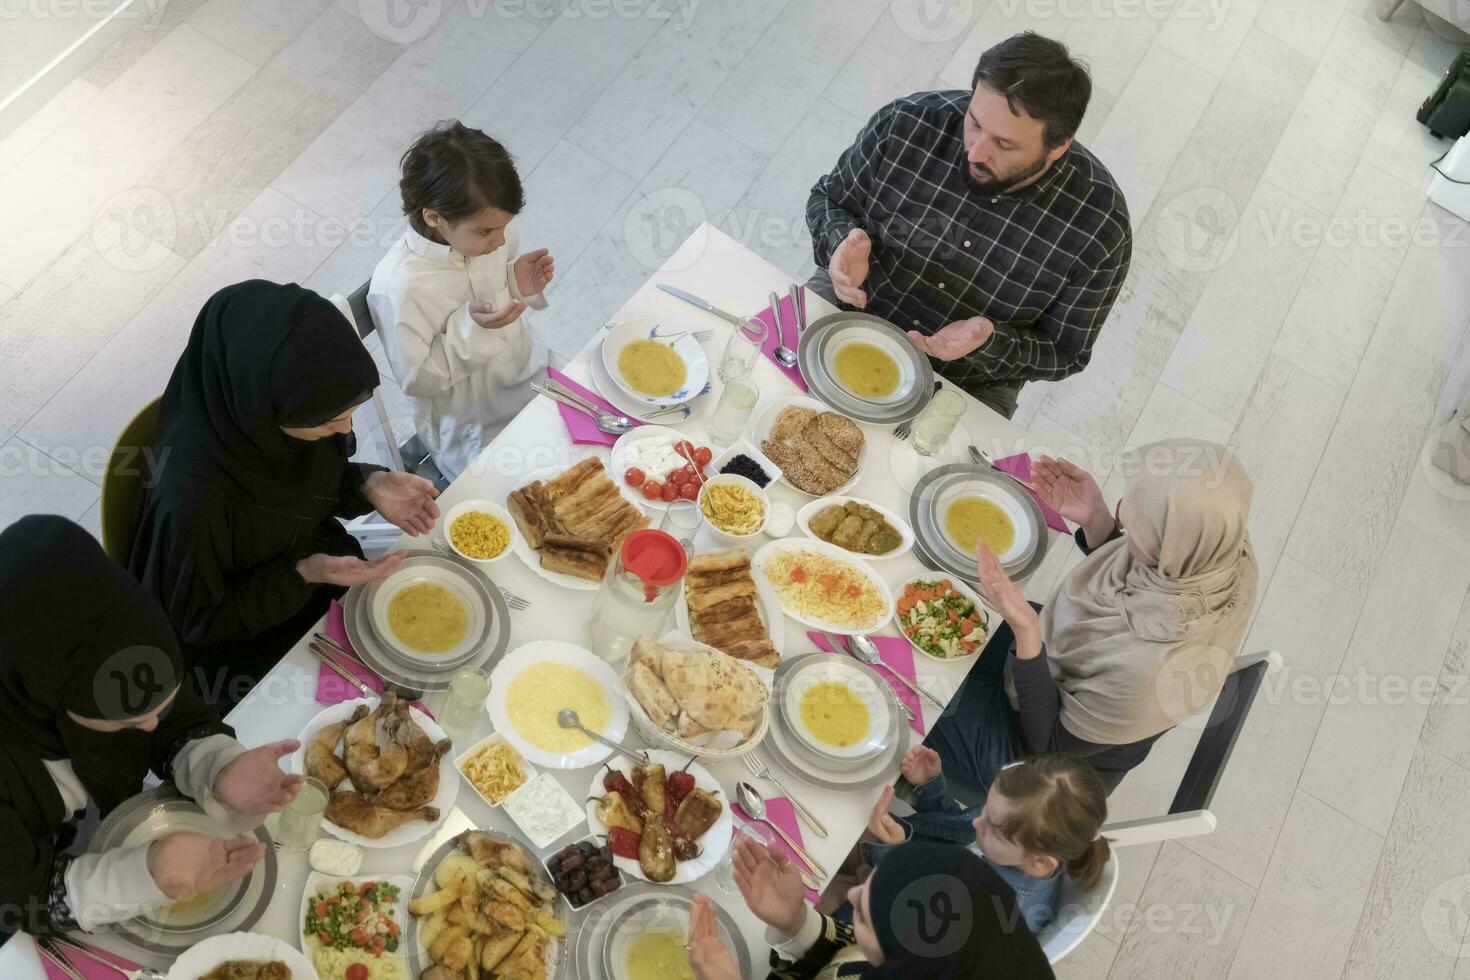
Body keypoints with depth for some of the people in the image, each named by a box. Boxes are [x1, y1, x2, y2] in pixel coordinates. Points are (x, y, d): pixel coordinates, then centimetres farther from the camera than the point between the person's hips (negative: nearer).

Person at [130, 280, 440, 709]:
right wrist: (302, 575, -31)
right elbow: (193, 621, -20)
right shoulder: (195, 496, -37)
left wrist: (367, 485, -18)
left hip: (323, 572, 5)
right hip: (246, 649, -5)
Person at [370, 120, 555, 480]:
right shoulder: (397, 288, -30)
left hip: (531, 377, 6)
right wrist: (469, 328, -33)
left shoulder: (487, 231, -15)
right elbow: (416, 380, -19)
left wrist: (521, 285, -17)